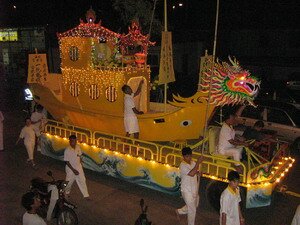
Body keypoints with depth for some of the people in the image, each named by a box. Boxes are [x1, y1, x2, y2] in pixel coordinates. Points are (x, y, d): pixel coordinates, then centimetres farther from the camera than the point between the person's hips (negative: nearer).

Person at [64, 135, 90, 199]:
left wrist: (81, 165, 10)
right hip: (70, 169, -4)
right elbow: (66, 161, -20)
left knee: (82, 181, 8)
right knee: (69, 182, 16)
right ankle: (67, 193, 45)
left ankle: (86, 195, 19)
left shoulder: (78, 147, -9)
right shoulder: (67, 150, -24)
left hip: (79, 168, 4)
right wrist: (73, 170, -21)